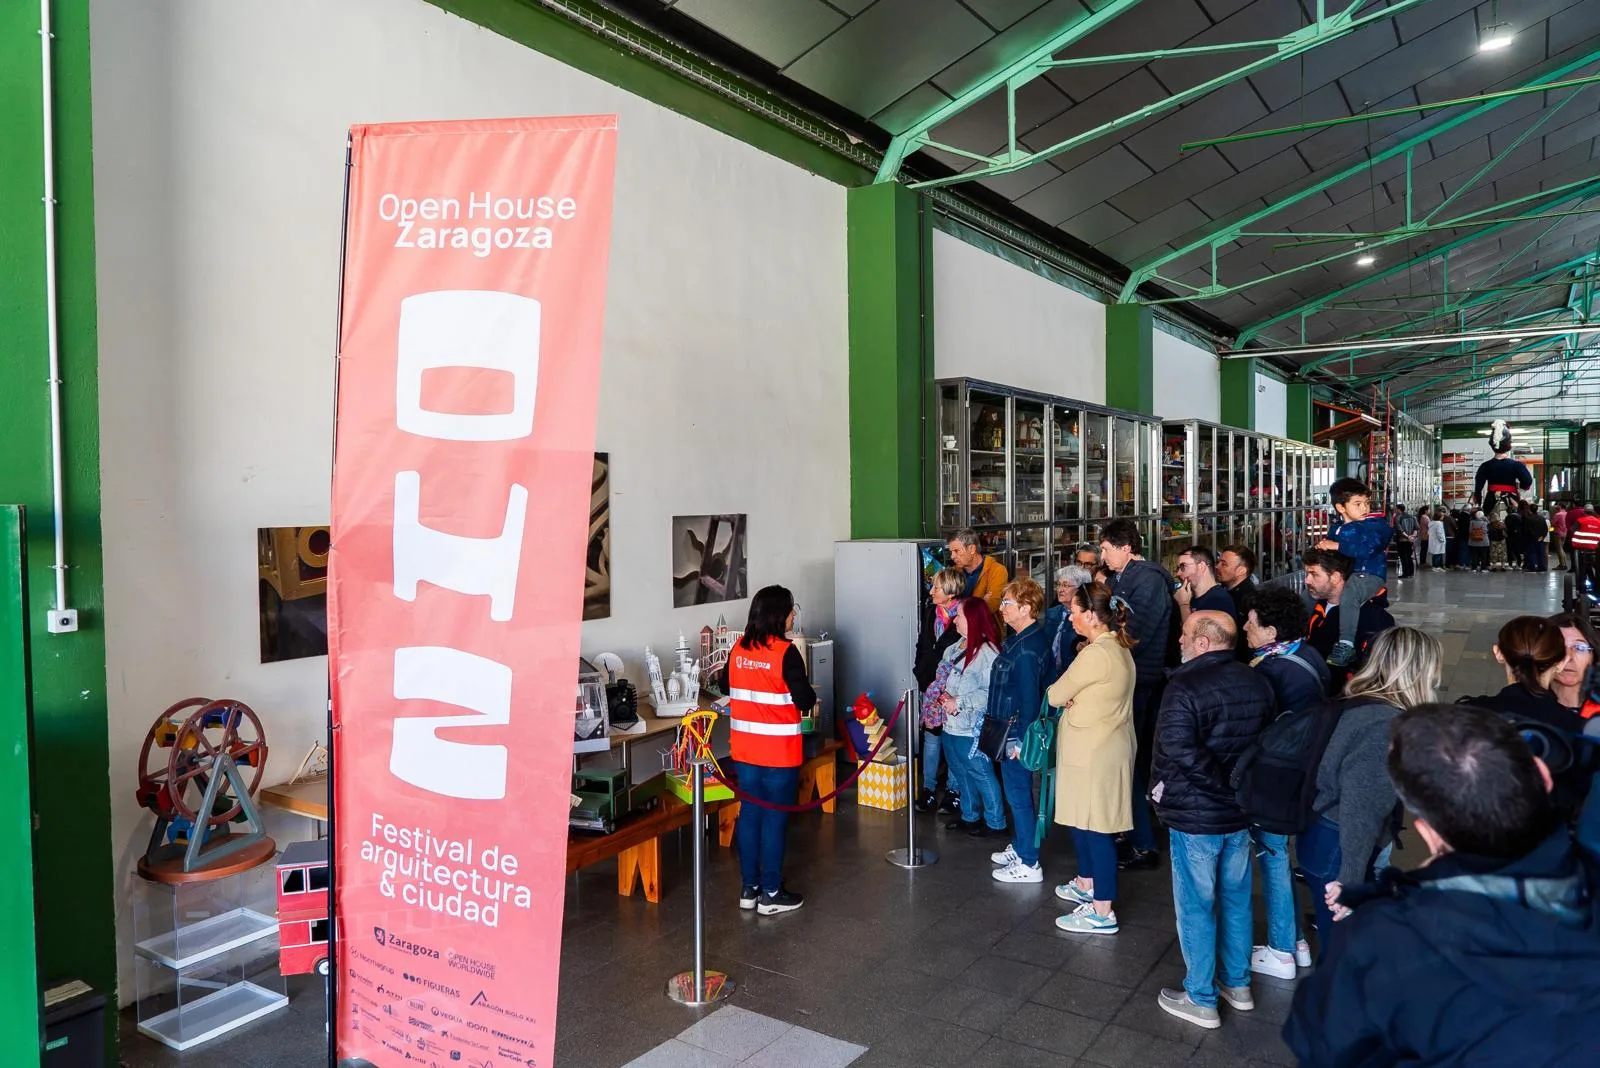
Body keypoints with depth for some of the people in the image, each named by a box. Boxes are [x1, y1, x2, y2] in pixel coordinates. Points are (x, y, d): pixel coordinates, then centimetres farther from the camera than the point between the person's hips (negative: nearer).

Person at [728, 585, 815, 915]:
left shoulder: (738, 649, 2)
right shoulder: (785, 652, -16)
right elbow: (805, 699, -15)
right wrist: (812, 698, 6)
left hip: (743, 749, 6)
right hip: (778, 751, -6)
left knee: (750, 814, 13)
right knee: (775, 818, 4)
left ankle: (749, 888, 22)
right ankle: (771, 894, 12)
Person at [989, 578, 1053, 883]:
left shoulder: (1027, 648, -24)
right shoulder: (1023, 638, 6)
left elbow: (1030, 698, -24)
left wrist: (1019, 739, -20)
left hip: (1016, 732, -10)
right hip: (1010, 730, 10)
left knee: (1019, 795, 1)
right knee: (1016, 792, 21)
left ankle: (1029, 864, 12)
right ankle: (1019, 848, 35)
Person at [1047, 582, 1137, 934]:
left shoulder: (1096, 654, -23)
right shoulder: (1117, 647, 9)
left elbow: (1055, 695, -14)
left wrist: (1057, 694, 8)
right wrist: (1071, 697, -9)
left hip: (1094, 754, -10)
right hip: (1098, 749, 10)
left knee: (1096, 828, -3)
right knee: (1083, 820, 21)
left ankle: (1103, 912, 5)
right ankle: (1086, 885, 36)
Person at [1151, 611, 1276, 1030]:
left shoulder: (1185, 687, -22)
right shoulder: (1258, 684, 2)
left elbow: (1177, 751, -28)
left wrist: (1219, 784, -14)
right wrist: (1239, 784, 8)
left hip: (1196, 814, -7)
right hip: (1242, 810, 7)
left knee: (1196, 906, 6)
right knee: (1236, 898, 21)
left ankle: (1201, 999, 18)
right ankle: (1237, 984, 35)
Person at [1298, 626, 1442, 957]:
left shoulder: (1359, 704, 4)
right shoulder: (1387, 725, -23)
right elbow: (1361, 810, -25)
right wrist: (1349, 883, -21)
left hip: (1325, 837, 9)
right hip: (1337, 849, -8)